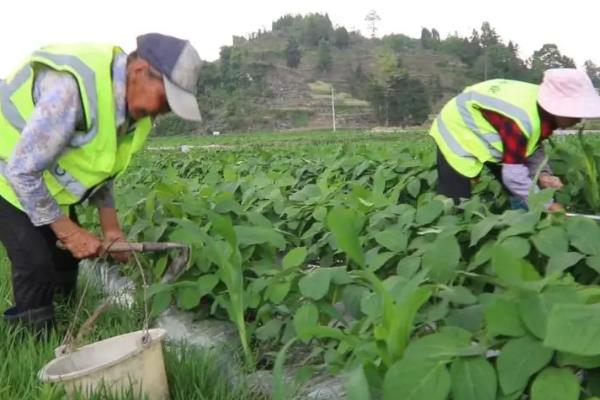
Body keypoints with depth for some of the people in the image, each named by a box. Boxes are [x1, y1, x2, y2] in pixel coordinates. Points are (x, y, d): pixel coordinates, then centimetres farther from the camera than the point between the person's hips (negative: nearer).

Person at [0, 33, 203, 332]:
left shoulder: (135, 104, -12)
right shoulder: (74, 86, -38)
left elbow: (101, 166, 2)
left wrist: (110, 227, -5)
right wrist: (67, 230, -24)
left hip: (47, 179, 8)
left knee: (65, 257, 8)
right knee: (36, 264, -13)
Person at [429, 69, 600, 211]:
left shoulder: (542, 107, -13)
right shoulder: (520, 120, -38)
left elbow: (532, 148, 1)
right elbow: (513, 175, -33)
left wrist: (542, 173, -18)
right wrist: (547, 205, -25)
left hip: (484, 130, 9)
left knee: (518, 193, 5)